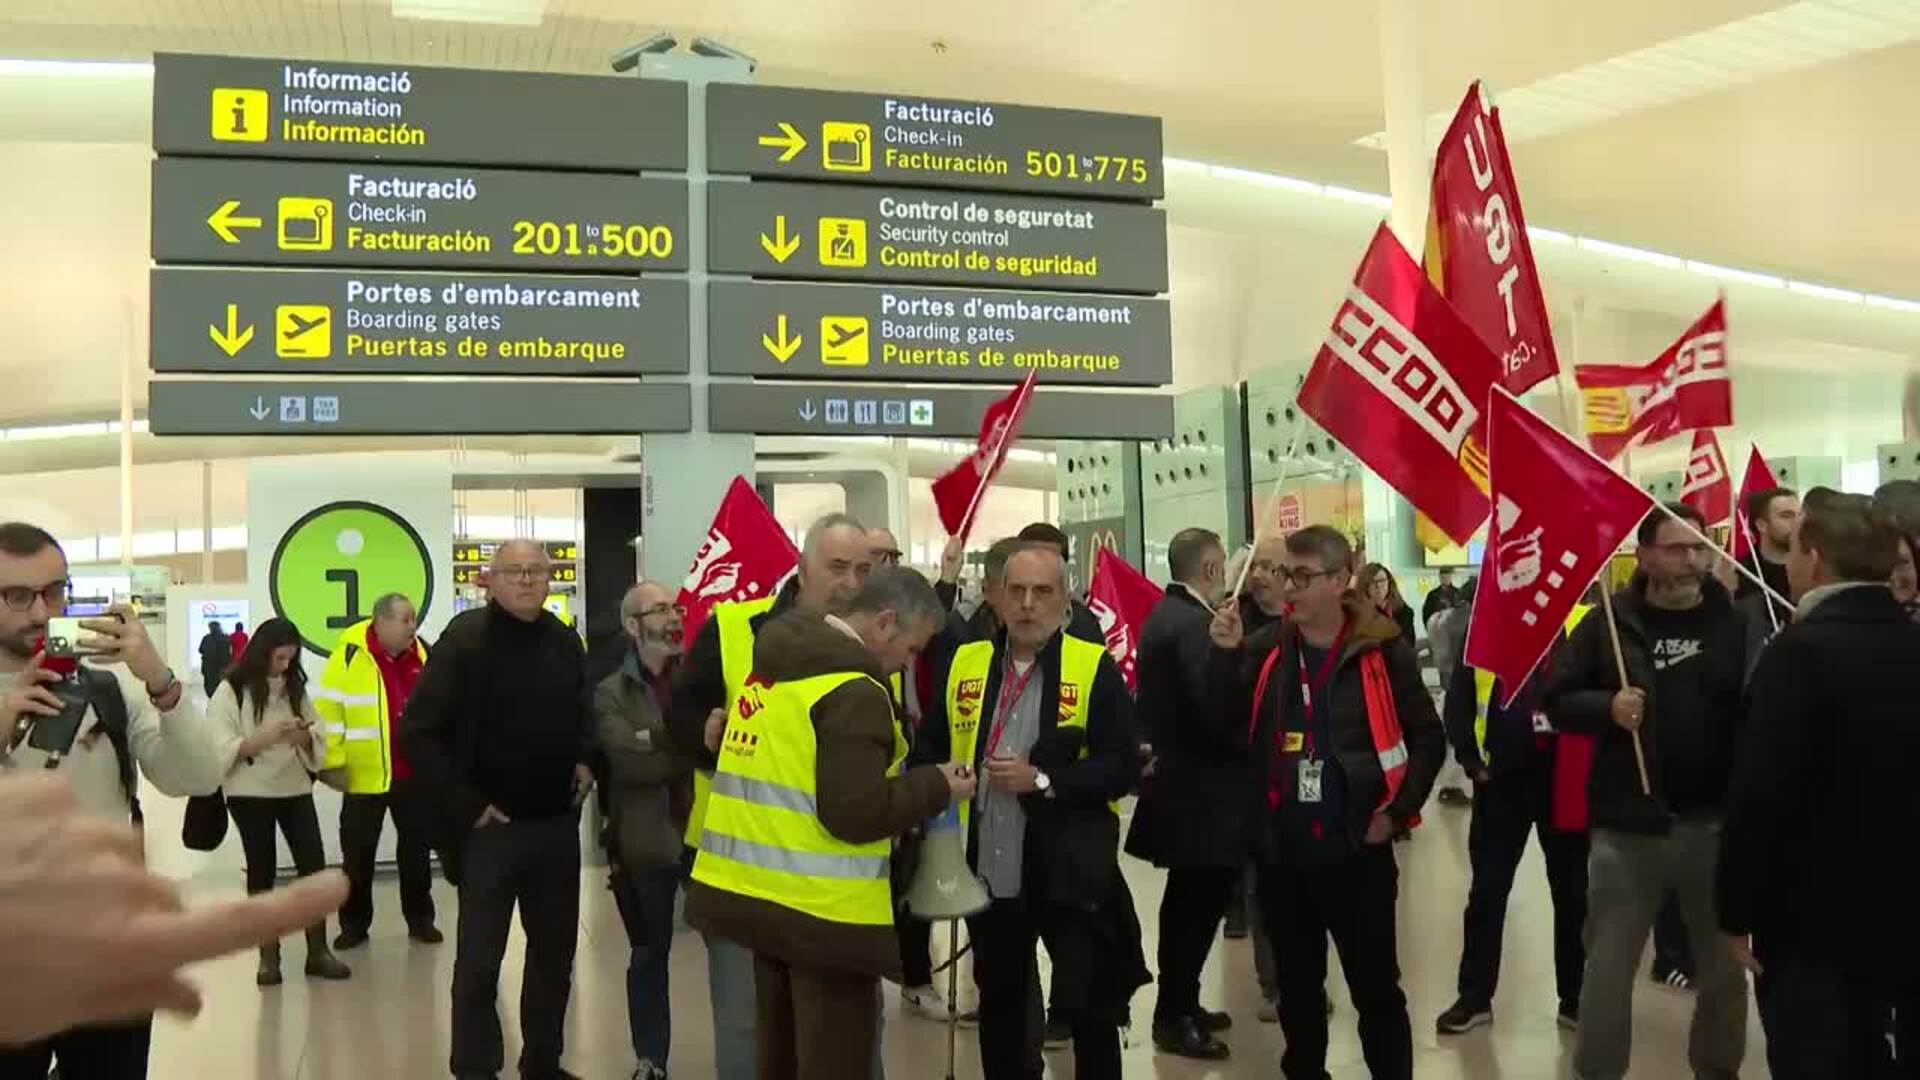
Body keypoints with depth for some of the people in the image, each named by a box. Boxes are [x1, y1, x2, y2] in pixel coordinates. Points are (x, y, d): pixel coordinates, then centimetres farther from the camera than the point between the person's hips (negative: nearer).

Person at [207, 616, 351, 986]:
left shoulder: (295, 687, 10)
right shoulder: (231, 691, -6)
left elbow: (318, 737, 11)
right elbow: (221, 750, -13)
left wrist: (304, 737, -12)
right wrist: (264, 738, -25)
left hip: (295, 788, 4)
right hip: (249, 792, -4)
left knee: (314, 865, -2)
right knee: (262, 871, 4)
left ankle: (318, 950, 6)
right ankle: (268, 955, 15)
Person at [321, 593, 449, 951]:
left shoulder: (421, 654, 3)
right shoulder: (350, 655, -12)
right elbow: (328, 709, -10)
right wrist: (332, 762, -12)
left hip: (415, 773, 4)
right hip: (365, 774, -4)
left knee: (417, 848, 12)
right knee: (358, 852, 8)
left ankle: (419, 919, 24)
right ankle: (354, 924, 22)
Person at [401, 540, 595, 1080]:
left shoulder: (565, 640, 6)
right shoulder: (465, 638, -11)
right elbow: (416, 732, -13)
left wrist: (586, 761, 4)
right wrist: (465, 805, -14)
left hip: (558, 822, 5)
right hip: (492, 826, -5)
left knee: (555, 950, 15)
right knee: (479, 960, 4)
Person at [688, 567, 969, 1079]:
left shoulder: (776, 665, 9)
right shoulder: (854, 692, -18)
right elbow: (855, 815, -22)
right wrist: (936, 786, -9)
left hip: (755, 890, 9)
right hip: (821, 909, -9)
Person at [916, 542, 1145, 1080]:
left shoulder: (1095, 667, -7)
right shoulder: (963, 664, 5)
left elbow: (1123, 766, -12)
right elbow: (930, 752, 12)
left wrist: (1042, 780, -20)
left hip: (1070, 872, -4)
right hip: (988, 872, 4)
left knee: (1090, 1007, 4)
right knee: (999, 1005, 18)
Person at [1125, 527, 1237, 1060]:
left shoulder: (1165, 614, 10)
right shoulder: (1194, 624, -21)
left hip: (1177, 781, 10)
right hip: (1200, 790, -10)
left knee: (1186, 900, 19)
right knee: (1198, 903, 0)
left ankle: (1179, 1006, 31)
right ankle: (1174, 1019, 11)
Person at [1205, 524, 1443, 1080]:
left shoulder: (1382, 651, -6)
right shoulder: (1264, 649, 2)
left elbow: (1428, 738, 1)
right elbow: (1226, 731, 0)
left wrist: (1397, 811, -6)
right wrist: (1224, 657, -11)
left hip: (1358, 854, -3)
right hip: (1283, 856, 3)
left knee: (1377, 990, 9)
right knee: (1297, 989, 18)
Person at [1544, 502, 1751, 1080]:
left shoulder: (1735, 622, 1)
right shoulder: (1607, 623, 0)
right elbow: (1557, 699, 2)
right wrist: (1606, 707, -16)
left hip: (1717, 822, 1)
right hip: (1628, 825, -1)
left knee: (1723, 964, 17)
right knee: (1608, 965, 8)